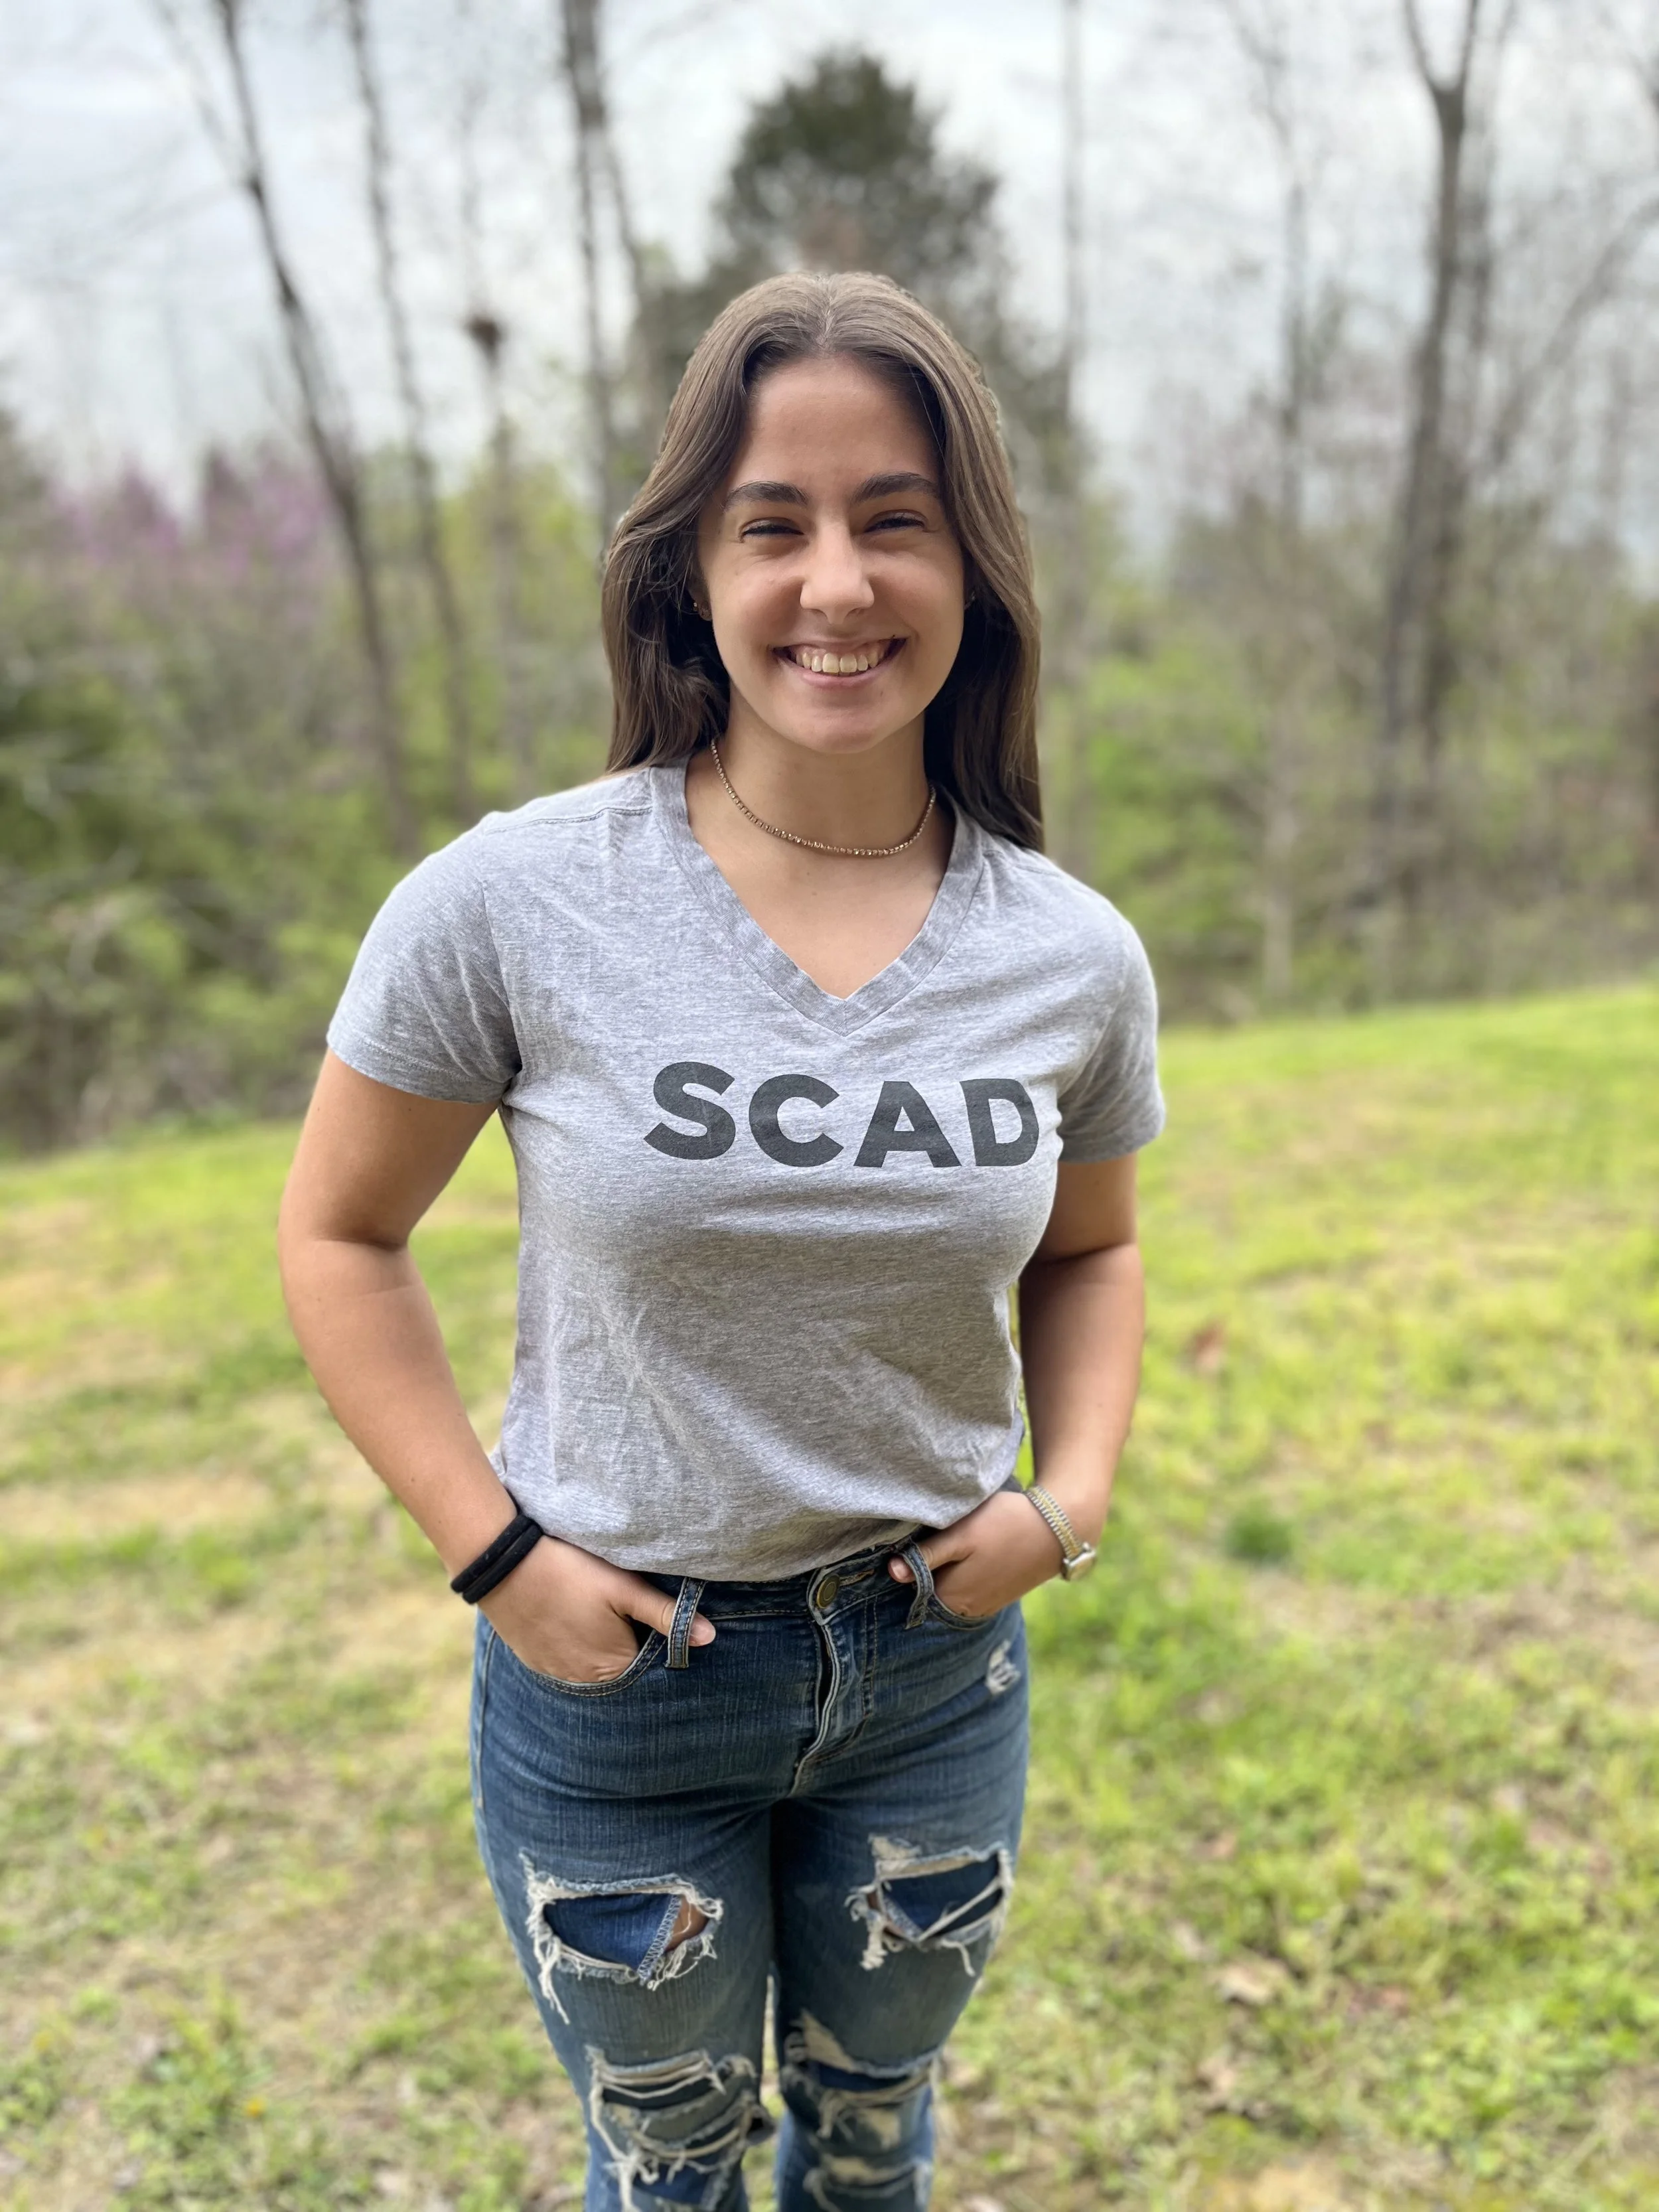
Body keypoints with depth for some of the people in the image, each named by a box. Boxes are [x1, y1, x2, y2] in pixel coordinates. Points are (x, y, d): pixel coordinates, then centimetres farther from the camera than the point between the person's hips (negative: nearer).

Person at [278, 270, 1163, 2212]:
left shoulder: (1074, 958, -9)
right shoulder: (512, 908, -18)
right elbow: (339, 1235, -6)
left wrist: (1075, 1494, -7)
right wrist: (491, 1552, -12)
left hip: (937, 1668, 3)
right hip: (615, 1676, -2)